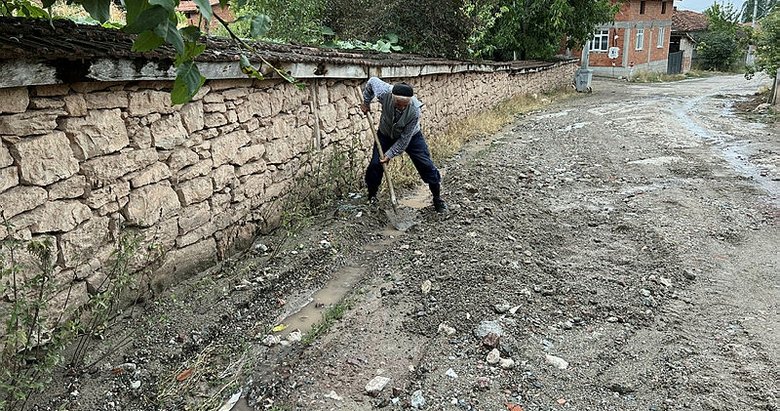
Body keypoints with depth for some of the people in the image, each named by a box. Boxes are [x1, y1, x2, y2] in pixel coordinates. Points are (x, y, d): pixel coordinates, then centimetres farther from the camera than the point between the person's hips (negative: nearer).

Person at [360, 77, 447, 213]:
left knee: (426, 165, -5)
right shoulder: (384, 92, -35)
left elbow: (405, 139, -27)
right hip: (386, 134, 2)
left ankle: (437, 197, 13)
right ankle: (371, 195, 17)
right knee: (375, 164, -6)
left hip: (411, 136, -2)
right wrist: (366, 101, -4)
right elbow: (372, 81, -10)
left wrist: (390, 154, -26)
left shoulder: (414, 110, -38)